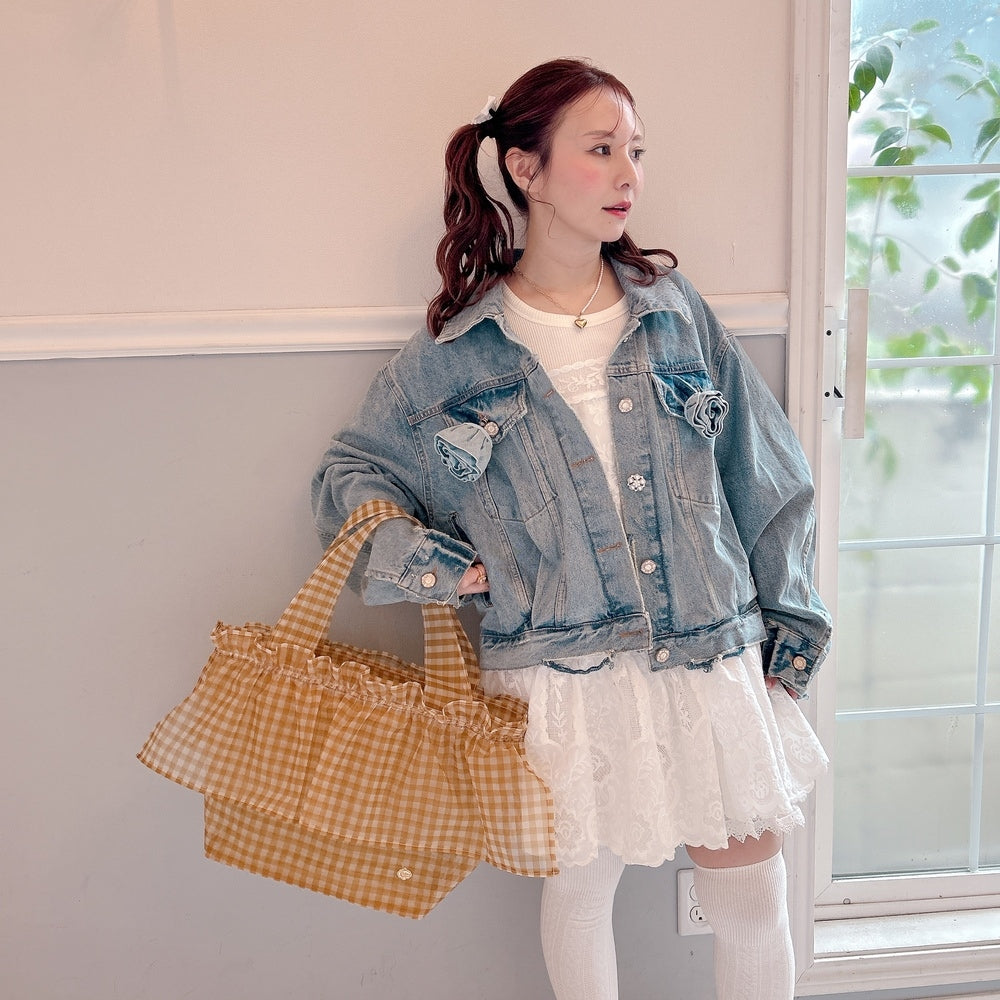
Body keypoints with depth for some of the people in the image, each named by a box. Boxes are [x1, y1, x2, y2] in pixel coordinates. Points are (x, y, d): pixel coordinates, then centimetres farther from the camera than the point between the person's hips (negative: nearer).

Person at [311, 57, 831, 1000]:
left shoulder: (675, 312, 2)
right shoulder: (453, 349, -3)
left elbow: (763, 478, 9)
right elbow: (348, 472, 7)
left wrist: (791, 624, 9)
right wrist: (415, 556, -10)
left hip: (712, 665, 2)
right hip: (561, 684, -1)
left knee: (754, 904, 11)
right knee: (579, 889, 16)